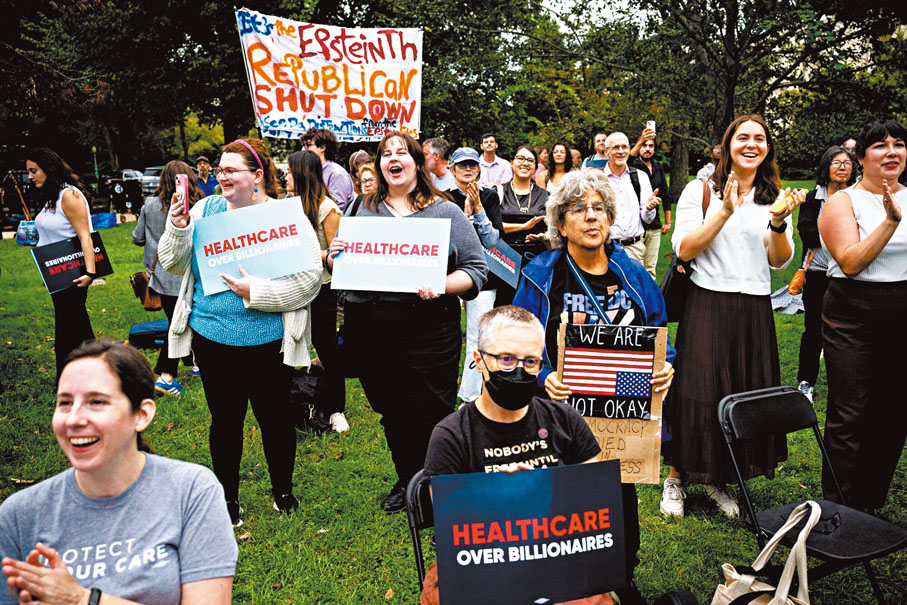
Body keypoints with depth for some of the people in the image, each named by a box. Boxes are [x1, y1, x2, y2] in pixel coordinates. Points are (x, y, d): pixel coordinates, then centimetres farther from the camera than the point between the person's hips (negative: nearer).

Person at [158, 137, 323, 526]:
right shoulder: (205, 210, 5)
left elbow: (310, 279, -14)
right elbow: (173, 264, 6)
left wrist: (256, 292, -19)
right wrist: (177, 230, -11)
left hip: (265, 339, -3)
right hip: (211, 336, 3)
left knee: (274, 417, 10)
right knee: (224, 419, 14)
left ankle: (283, 490, 33)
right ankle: (227, 497, 32)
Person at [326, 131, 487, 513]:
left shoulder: (445, 212, 2)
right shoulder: (364, 211, 14)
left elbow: (476, 270, -2)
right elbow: (343, 270, 21)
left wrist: (439, 287, -19)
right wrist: (334, 258, -2)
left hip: (426, 333, -4)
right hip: (367, 331, 4)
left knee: (429, 417, 0)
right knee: (391, 414, 17)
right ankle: (406, 480, 38)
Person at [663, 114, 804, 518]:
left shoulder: (775, 198, 12)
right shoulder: (701, 191, 1)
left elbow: (780, 261, 4)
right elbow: (684, 249, -9)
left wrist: (779, 222, -14)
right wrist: (725, 211, -16)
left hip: (755, 310, 4)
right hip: (707, 306, -4)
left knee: (748, 394, 6)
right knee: (697, 392, -3)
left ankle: (719, 480, 23)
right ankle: (676, 477, 15)